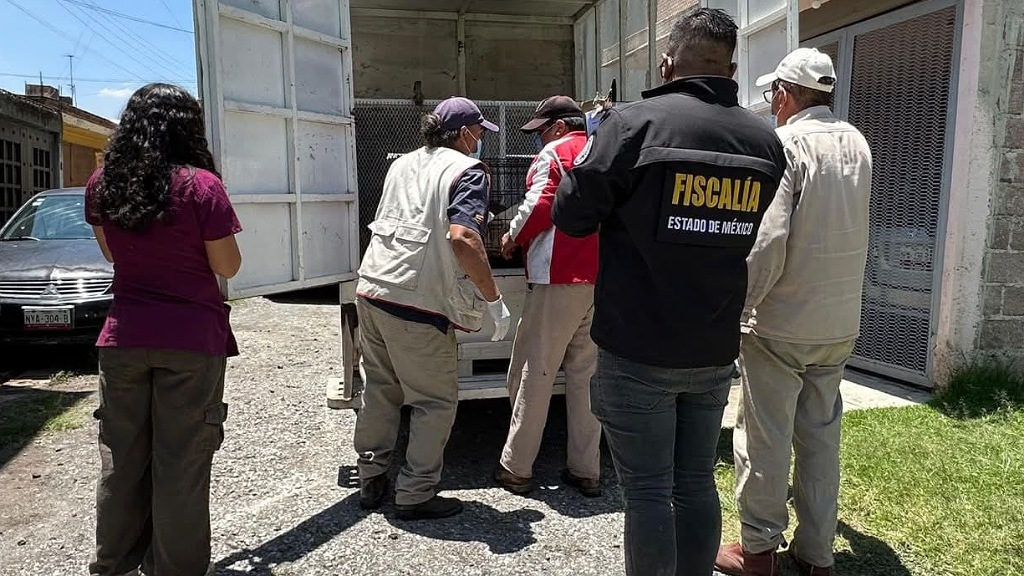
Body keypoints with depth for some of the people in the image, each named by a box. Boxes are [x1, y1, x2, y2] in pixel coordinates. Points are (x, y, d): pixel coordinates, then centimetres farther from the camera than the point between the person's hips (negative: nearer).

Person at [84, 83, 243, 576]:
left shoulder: (102, 184, 3)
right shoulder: (201, 185, -13)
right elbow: (227, 266, -8)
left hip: (123, 336, 5)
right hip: (192, 339, -4)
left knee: (121, 455, 17)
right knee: (181, 461, 5)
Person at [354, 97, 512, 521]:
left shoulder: (401, 165, 18)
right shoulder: (469, 171, -6)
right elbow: (462, 237, -22)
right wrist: (494, 299, -16)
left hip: (370, 289, 8)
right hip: (417, 303, -8)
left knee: (379, 391, 19)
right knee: (436, 402, 7)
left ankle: (371, 481, 30)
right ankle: (415, 495, 15)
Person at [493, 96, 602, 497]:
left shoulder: (554, 155, -2)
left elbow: (538, 209, -12)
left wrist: (512, 238, 4)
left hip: (560, 279, -7)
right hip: (602, 279, 7)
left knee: (533, 373, 2)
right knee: (586, 374, 11)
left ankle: (516, 468, 9)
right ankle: (586, 471, 15)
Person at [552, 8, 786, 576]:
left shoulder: (634, 122, -13)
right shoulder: (765, 140, 3)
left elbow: (572, 216, -8)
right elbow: (766, 240, 14)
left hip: (638, 352, -5)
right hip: (715, 352, 5)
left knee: (648, 490, 6)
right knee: (697, 483, 17)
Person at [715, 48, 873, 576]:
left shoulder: (783, 147, -14)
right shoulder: (857, 145, 8)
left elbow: (766, 242, -22)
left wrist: (736, 307, -13)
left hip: (781, 325, -7)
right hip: (841, 324, 7)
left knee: (764, 438, 6)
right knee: (821, 435, 15)